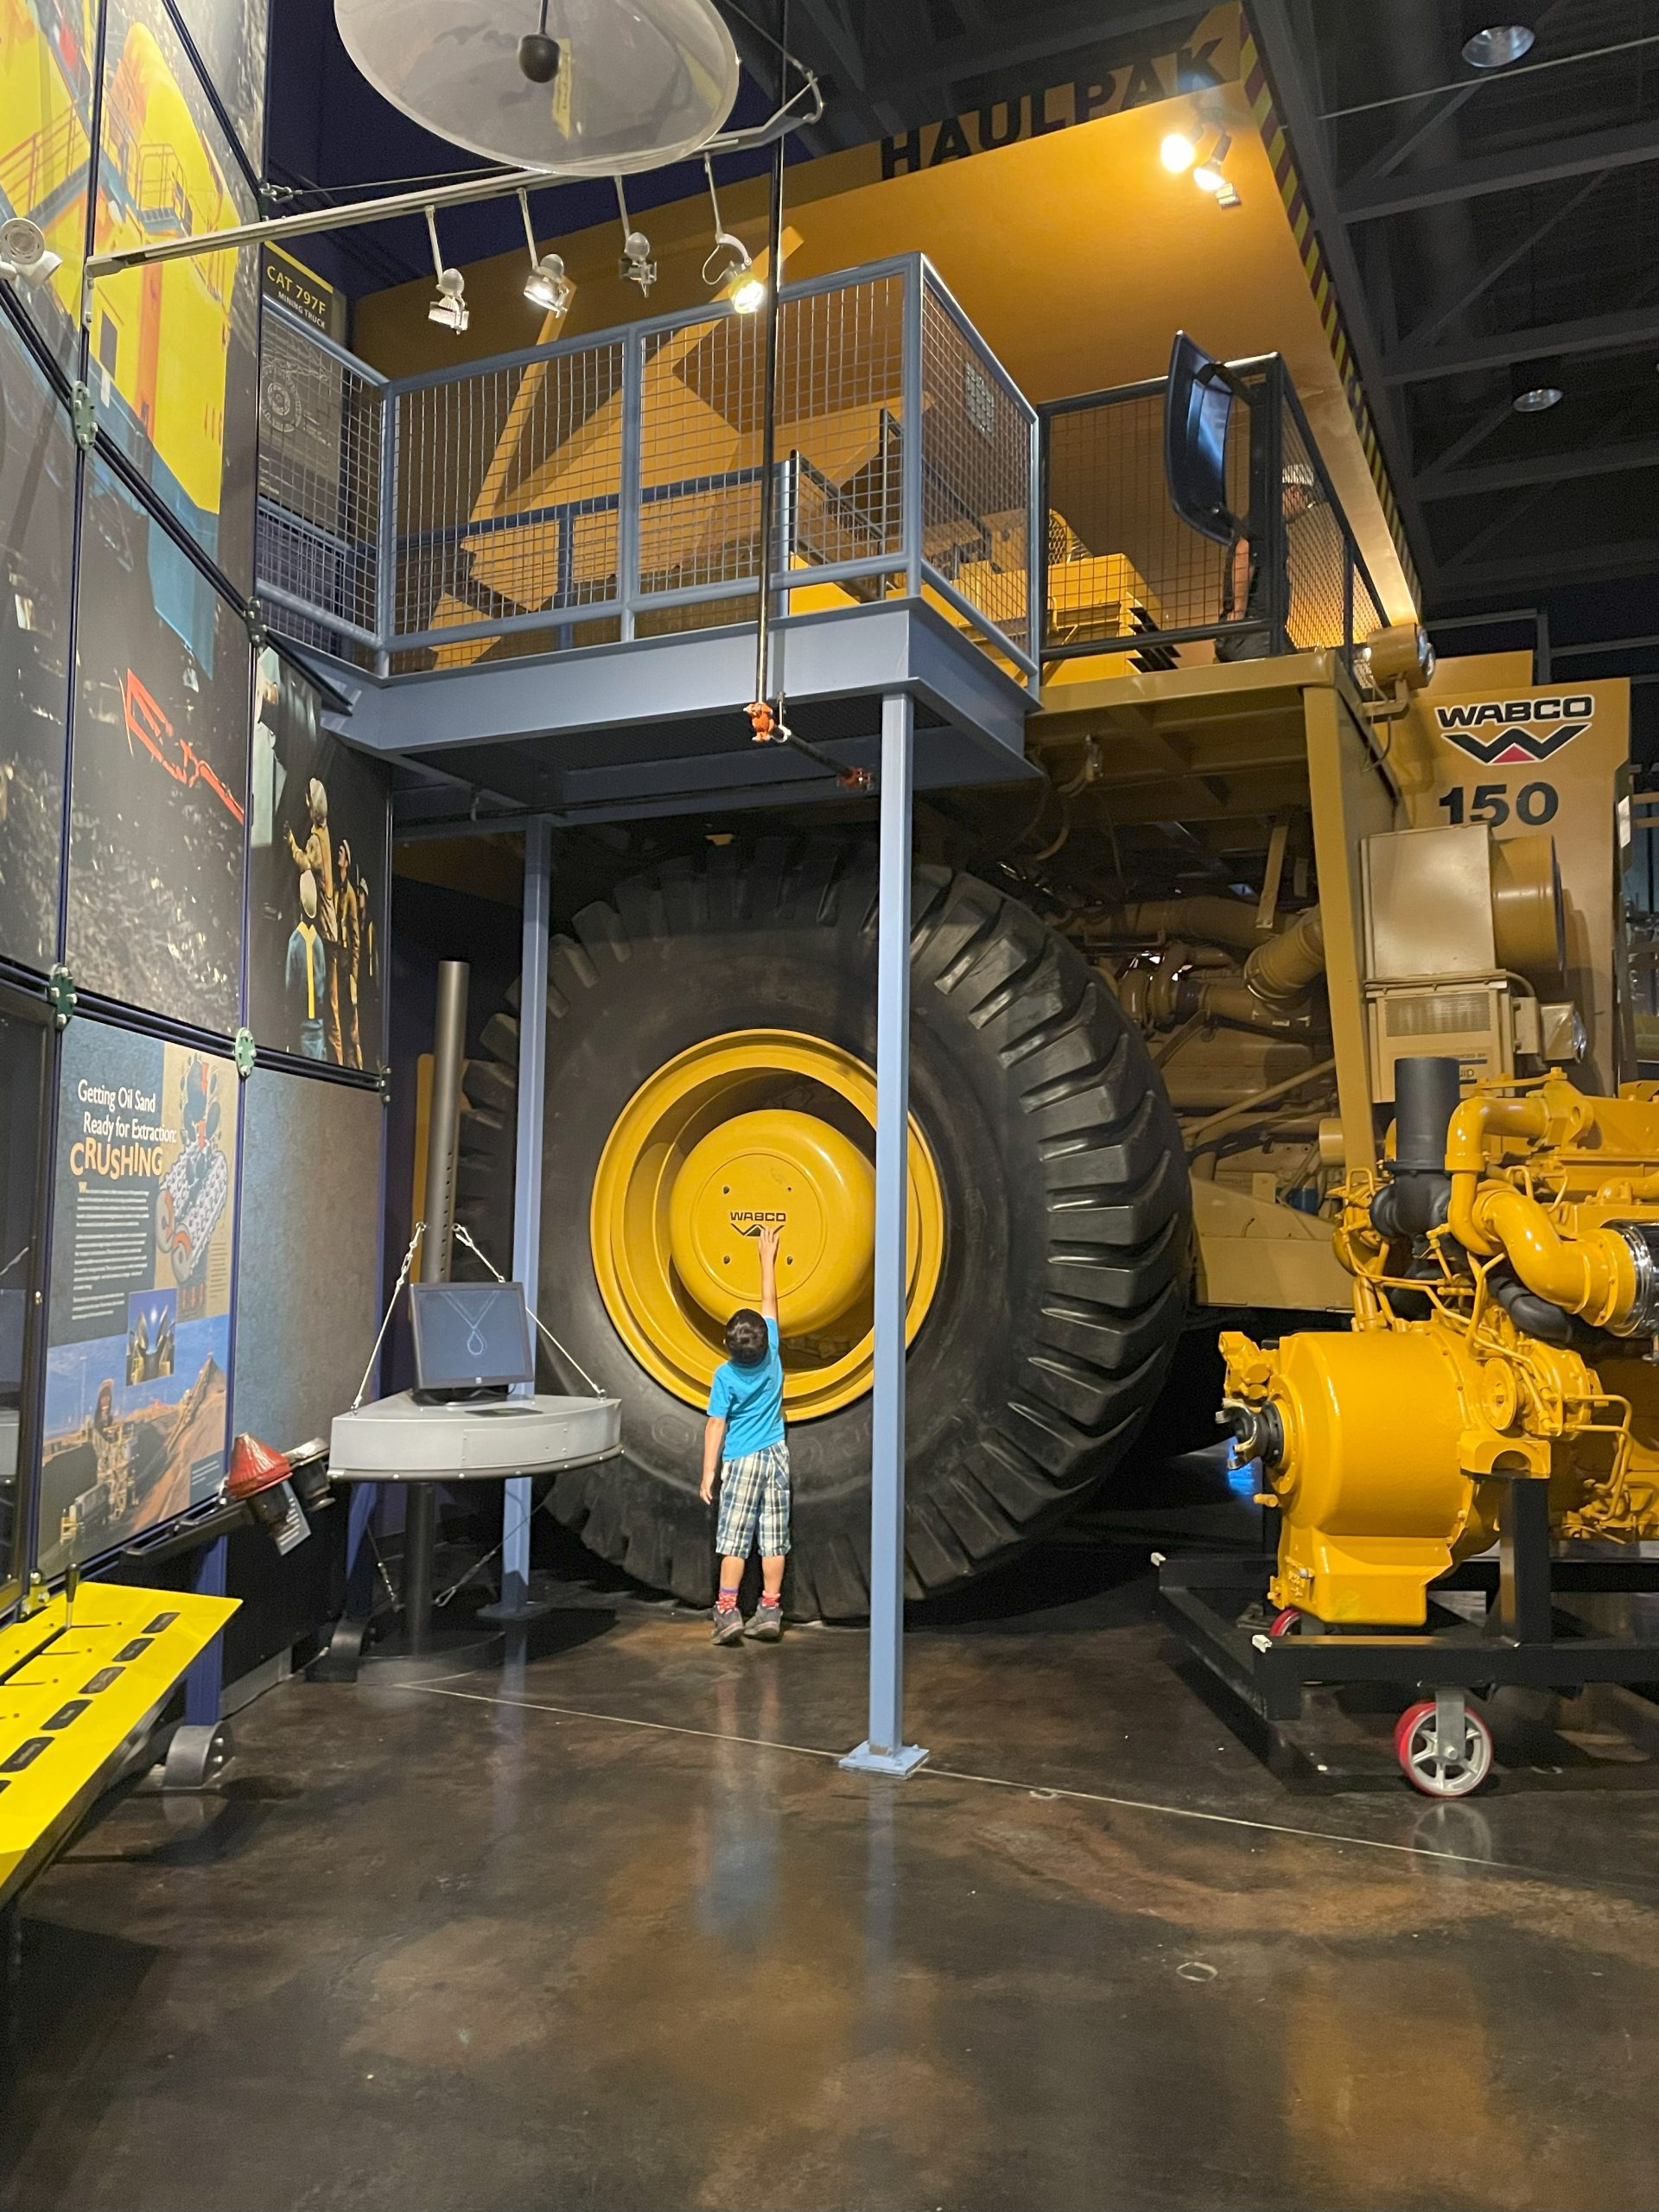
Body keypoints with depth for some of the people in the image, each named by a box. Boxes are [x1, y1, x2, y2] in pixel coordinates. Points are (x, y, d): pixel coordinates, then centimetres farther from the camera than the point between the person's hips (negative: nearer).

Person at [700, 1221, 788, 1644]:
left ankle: (727, 1610, -2)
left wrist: (709, 1472, -5)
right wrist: (768, 1258, 14)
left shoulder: (726, 1375, -14)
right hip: (775, 1456, 3)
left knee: (734, 1539, 1)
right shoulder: (772, 1355, -6)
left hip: (741, 1462, -3)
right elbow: (769, 1303, 6)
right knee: (773, 1539, 6)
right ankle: (770, 1611, 9)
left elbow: (716, 1426, -11)